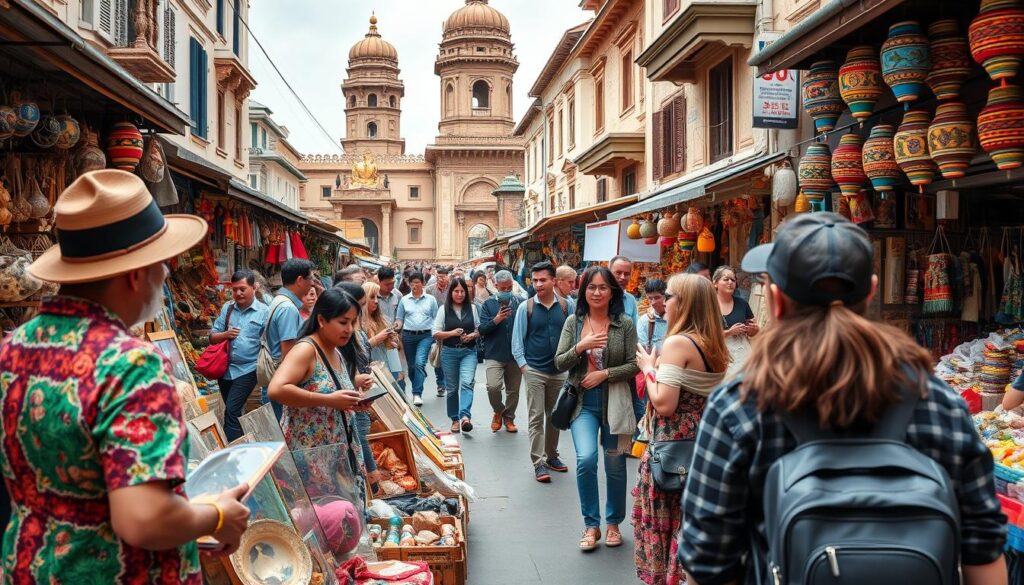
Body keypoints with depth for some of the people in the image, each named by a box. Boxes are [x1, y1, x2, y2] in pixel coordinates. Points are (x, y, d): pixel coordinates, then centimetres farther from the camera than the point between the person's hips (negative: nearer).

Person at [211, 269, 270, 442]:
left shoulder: (264, 311, -7)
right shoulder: (227, 308, 7)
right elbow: (212, 337, 11)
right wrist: (225, 334, -10)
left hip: (247, 369, -5)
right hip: (225, 368, 6)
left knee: (232, 411, -12)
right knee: (234, 412, 16)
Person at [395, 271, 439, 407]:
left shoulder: (431, 299, 5)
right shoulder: (404, 300, 8)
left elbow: (436, 318, 6)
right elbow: (399, 318, 11)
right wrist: (397, 326, -11)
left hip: (426, 335, -3)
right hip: (408, 335, 3)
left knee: (420, 362, -20)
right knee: (411, 365, 10)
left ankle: (417, 394, -20)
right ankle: (417, 389, 29)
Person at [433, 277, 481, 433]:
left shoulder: (472, 308, 6)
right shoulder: (444, 309, 1)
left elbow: (480, 329, 11)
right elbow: (435, 333, -1)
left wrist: (472, 335, -11)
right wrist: (452, 333, -17)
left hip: (469, 351, 0)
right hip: (449, 352, 0)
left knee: (467, 382, -20)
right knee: (452, 387, 8)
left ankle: (465, 417, -31)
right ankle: (455, 419, 20)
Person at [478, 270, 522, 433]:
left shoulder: (519, 303, 5)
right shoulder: (488, 304, 2)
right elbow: (482, 330, -4)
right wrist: (496, 320, -19)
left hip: (515, 354, 2)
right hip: (494, 354, -2)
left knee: (513, 390, 10)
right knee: (493, 386, -18)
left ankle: (509, 418, 29)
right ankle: (498, 412, 10)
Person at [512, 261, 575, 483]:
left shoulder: (567, 305, -3)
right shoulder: (526, 307, -4)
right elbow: (517, 340, 1)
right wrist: (523, 365, -5)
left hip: (560, 371, 2)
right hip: (534, 371, -2)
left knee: (555, 416, 14)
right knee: (536, 418, -2)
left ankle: (551, 456, 28)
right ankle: (538, 463, 0)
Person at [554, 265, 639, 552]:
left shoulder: (625, 324, -3)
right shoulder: (573, 322, 1)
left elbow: (634, 365, -4)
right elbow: (560, 364, -1)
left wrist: (604, 374, -15)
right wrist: (580, 347, -17)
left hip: (615, 402, 0)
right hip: (583, 402, 0)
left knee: (615, 464, 11)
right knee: (586, 459, -16)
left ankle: (613, 523, 31)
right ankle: (591, 525, 2)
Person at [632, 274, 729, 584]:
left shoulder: (678, 343, -18)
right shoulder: (716, 346, 6)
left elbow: (664, 405, -22)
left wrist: (648, 367, -8)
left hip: (673, 445, -8)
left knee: (661, 520, 6)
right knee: (689, 521, 19)